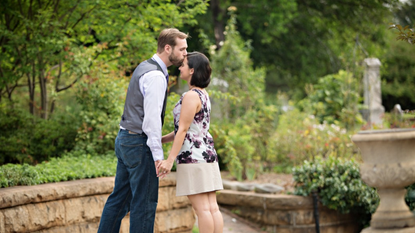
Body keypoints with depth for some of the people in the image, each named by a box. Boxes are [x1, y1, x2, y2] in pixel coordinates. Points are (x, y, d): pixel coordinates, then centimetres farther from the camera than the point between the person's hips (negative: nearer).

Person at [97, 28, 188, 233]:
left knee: (119, 198, 13)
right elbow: (152, 117, -21)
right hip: (139, 143, -10)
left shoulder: (145, 68, 16)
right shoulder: (155, 75, -16)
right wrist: (158, 154, -21)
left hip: (125, 139, 10)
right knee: (145, 202, -3)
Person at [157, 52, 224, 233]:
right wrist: (160, 140, 20)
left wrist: (170, 159, -17)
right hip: (207, 153, 9)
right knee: (212, 207, 6)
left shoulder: (191, 96, -13)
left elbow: (183, 130, -16)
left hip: (192, 157, -9)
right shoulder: (203, 94, 15)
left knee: (202, 208, -7)